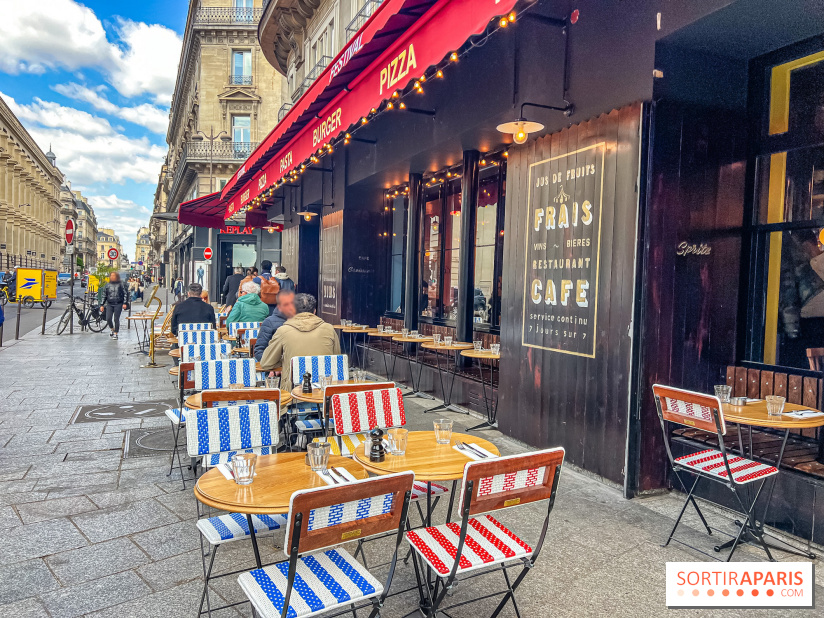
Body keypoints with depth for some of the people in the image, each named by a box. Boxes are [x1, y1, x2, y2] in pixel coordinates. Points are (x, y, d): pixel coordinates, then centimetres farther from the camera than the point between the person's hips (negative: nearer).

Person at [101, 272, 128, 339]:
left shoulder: (121, 284, 3)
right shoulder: (107, 285, 10)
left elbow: (125, 294, 2)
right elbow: (104, 295, 15)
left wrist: (125, 303, -7)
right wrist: (102, 305, 11)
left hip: (118, 304, -2)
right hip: (109, 304, 3)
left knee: (116, 319, -2)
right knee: (108, 319, -7)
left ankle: (115, 333, 9)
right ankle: (111, 329, 22)